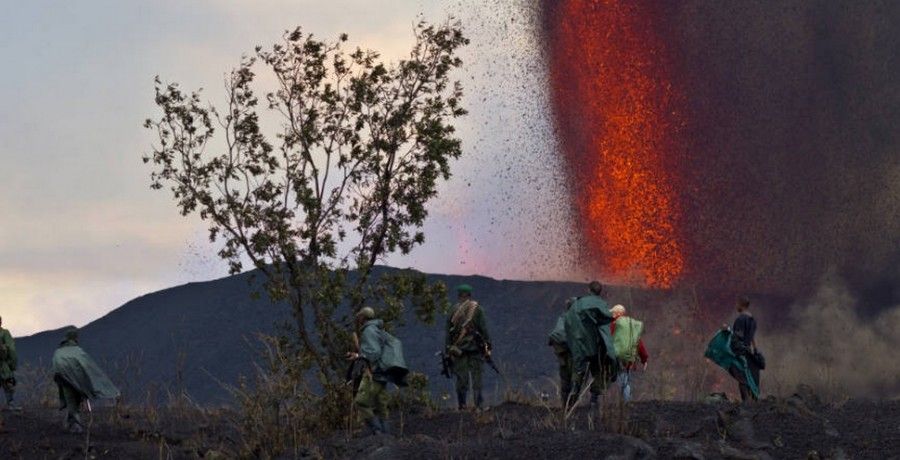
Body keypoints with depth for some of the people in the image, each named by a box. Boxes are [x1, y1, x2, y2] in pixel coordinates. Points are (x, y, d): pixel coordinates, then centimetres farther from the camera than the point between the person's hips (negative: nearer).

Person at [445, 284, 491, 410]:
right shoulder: (477, 309, -2)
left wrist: (448, 348, 11)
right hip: (475, 348, -2)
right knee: (476, 377, 3)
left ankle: (461, 405, 2)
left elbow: (448, 330, 6)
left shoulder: (454, 311, 5)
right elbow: (484, 329, -5)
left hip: (458, 349, 2)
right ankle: (478, 404, -1)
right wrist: (488, 347, -1)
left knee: (461, 378, 5)